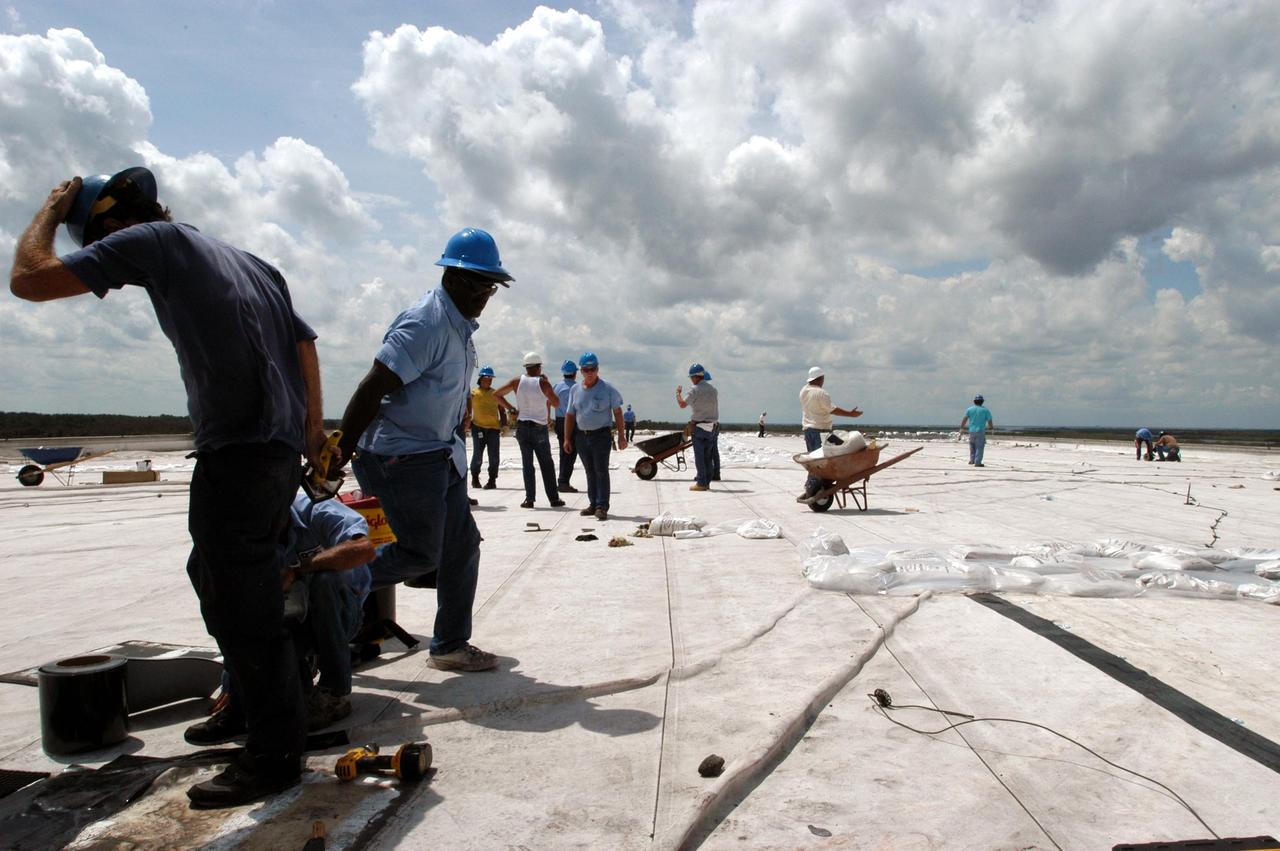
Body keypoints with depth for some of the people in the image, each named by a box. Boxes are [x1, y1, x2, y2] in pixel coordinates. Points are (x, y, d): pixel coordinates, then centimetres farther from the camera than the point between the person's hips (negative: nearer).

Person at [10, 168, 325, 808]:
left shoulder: (155, 240, -1)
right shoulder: (250, 262, 23)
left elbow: (29, 280, -3)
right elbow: (304, 343, 25)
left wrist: (51, 209, 15)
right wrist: (311, 426, 31)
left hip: (234, 455, -9)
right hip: (281, 452, 9)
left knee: (243, 605, -3)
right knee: (217, 578, 22)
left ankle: (274, 755, 5)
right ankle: (249, 705, 34)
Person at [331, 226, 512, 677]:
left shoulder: (460, 326, 10)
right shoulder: (426, 323, -21)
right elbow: (371, 390, -23)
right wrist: (339, 455, -21)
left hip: (439, 454, 10)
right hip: (402, 458, -10)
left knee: (461, 545, 11)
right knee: (420, 554, -3)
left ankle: (451, 646, 22)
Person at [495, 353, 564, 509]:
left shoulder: (518, 381, 0)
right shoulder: (542, 383, -8)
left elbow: (497, 394, 3)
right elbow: (556, 403, 0)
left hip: (522, 427, 2)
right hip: (539, 427, -2)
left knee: (527, 463, 6)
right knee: (546, 464, 5)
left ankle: (529, 499, 2)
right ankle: (554, 498, 8)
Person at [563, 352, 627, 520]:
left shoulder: (607, 388, -4)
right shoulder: (576, 390, 7)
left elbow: (617, 413, -2)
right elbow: (570, 415, 12)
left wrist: (621, 436, -6)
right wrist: (567, 438, 9)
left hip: (601, 435, -4)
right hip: (581, 436, 4)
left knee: (601, 471, -8)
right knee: (590, 471, 11)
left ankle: (602, 506, -6)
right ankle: (593, 504, 19)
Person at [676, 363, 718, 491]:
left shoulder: (695, 390, -11)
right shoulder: (713, 390, 12)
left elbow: (682, 404, -18)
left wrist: (678, 393, -3)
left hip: (699, 426, -6)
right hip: (712, 426, 6)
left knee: (699, 455, -2)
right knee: (707, 456, 11)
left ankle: (701, 483, -4)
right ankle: (707, 482, 13)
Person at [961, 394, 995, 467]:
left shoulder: (970, 409, 4)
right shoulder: (985, 410, -1)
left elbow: (964, 419, -2)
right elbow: (990, 421, 0)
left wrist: (962, 427, 10)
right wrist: (991, 428, 19)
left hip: (971, 430, 3)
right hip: (980, 431, -3)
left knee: (972, 446, 20)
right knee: (979, 447, 0)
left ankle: (972, 460, 18)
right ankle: (977, 462, -3)